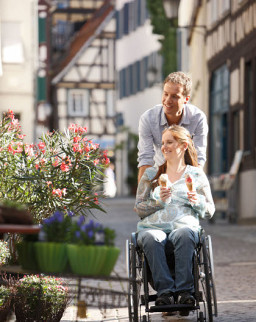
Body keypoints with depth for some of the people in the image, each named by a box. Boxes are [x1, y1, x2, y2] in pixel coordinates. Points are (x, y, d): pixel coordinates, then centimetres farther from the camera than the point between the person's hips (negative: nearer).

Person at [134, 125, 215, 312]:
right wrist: (159, 201, -5)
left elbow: (210, 211, 16)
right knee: (151, 239, -37)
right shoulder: (151, 174, 20)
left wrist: (197, 202, -6)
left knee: (183, 235, -39)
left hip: (185, 225, -1)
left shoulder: (197, 175, 18)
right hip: (152, 226, 1)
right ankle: (165, 291, -40)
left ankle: (184, 290, -39)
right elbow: (139, 208, 13)